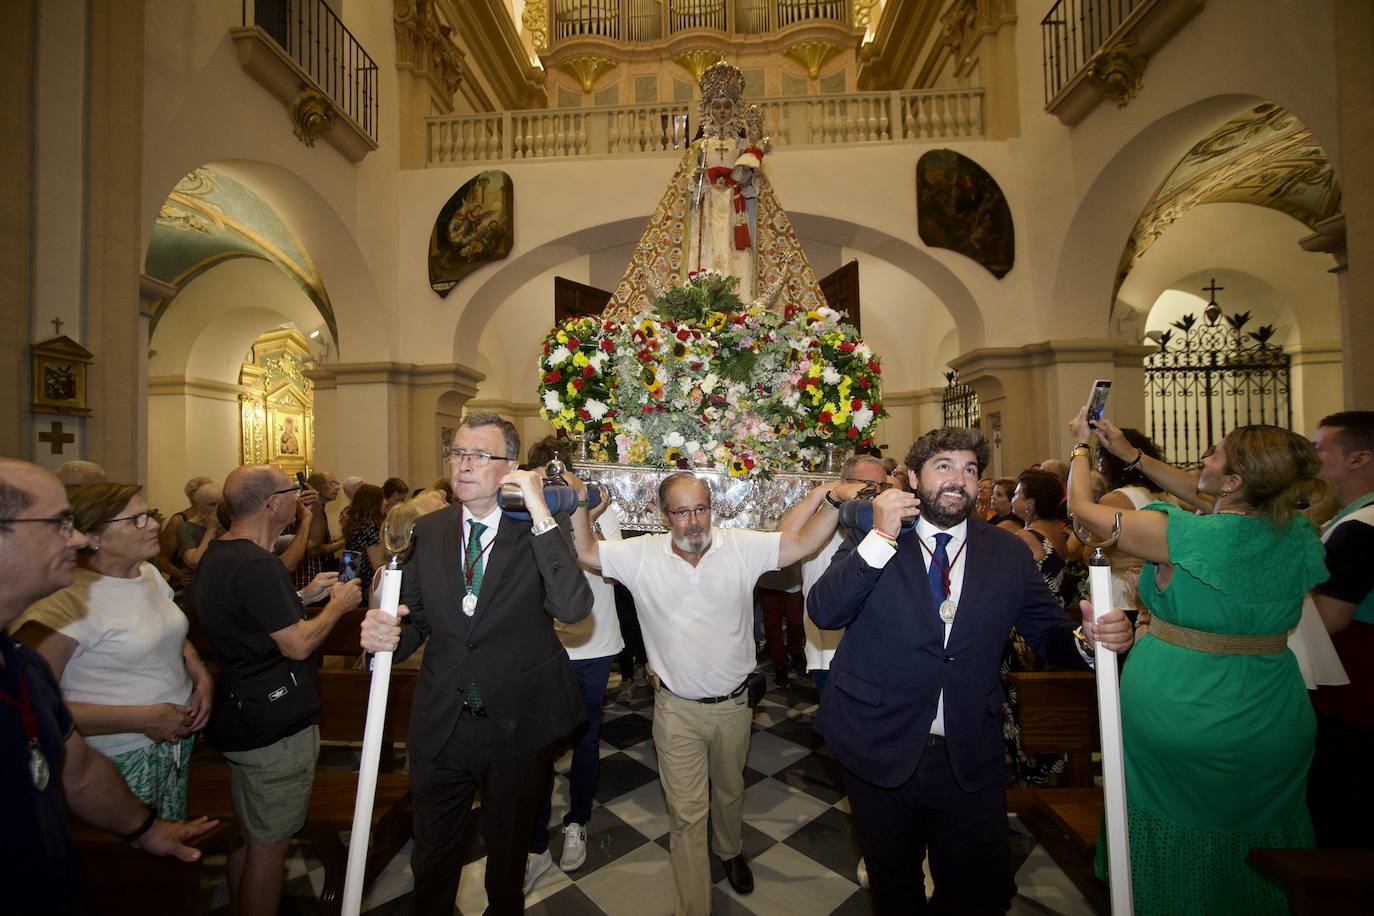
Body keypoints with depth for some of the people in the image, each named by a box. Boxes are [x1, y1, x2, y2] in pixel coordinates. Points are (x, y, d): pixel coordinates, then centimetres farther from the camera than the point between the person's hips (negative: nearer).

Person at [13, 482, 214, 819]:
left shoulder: (149, 572, 3)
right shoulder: (65, 600, -23)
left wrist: (202, 677, 1)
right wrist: (143, 719, -23)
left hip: (178, 736, 7)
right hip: (123, 761, -7)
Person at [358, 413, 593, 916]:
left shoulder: (541, 530, -15)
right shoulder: (427, 530, -3)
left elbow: (573, 607, -30)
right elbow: (415, 619, 1)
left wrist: (540, 513, -32)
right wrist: (384, 633, -22)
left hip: (517, 725, -2)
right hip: (440, 724, 3)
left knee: (508, 851, 25)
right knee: (433, 855, 24)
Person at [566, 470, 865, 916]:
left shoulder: (741, 545, -11)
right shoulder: (642, 554, -11)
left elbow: (802, 543, -15)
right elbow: (586, 552, -9)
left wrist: (833, 500, -28)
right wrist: (578, 504, -22)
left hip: (733, 704, 2)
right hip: (677, 709, -2)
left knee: (729, 790, 27)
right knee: (686, 812, 9)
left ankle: (730, 850, 59)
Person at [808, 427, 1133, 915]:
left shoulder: (1010, 553, -1)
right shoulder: (871, 540, -8)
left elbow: (1049, 633, 4)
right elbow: (823, 612, -20)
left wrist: (1090, 639, -19)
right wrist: (881, 537, -27)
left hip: (969, 759, 2)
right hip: (878, 749, -1)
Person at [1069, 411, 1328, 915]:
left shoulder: (1179, 534, -23)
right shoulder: (1298, 536, -5)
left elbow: (1082, 507, -11)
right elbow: (1200, 492, 10)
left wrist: (1082, 446, 5)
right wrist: (1130, 454, 14)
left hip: (1175, 706, -4)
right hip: (1275, 723, 5)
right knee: (1251, 833, 25)